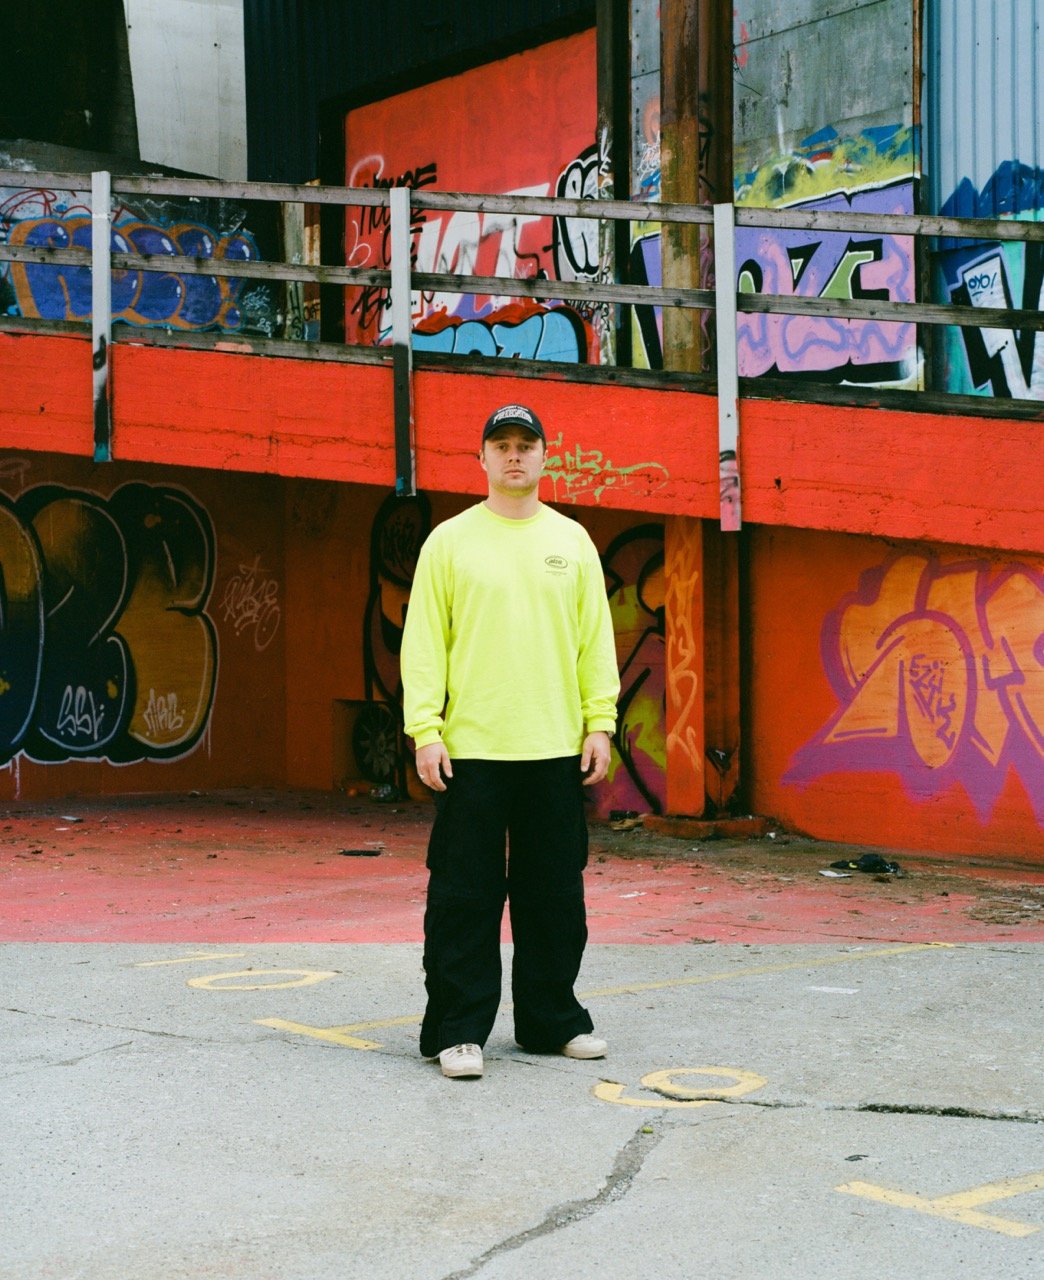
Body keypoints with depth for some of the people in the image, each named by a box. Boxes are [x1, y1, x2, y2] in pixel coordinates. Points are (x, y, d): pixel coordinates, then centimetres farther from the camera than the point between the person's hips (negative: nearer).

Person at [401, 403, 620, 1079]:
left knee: (555, 894, 9)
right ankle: (458, 1029, 7)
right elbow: (424, 642, -1)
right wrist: (425, 730, -10)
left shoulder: (571, 541, 10)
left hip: (556, 750, 3)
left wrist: (599, 723, 1)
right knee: (465, 896, 0)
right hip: (470, 750, -3)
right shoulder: (450, 541, 2)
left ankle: (553, 1019, 22)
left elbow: (596, 638, 9)